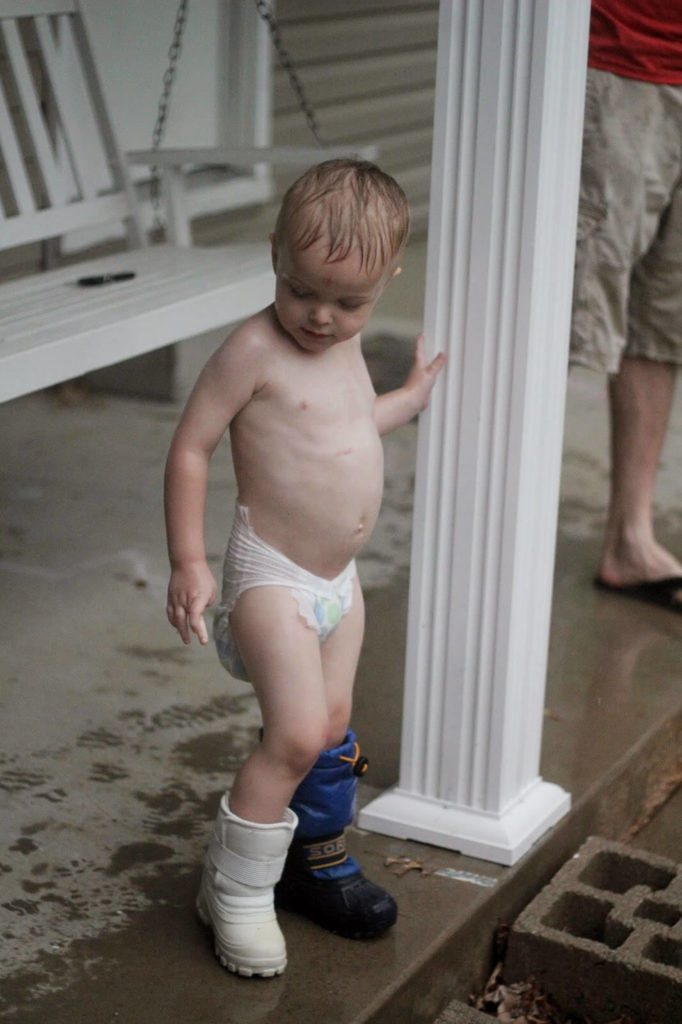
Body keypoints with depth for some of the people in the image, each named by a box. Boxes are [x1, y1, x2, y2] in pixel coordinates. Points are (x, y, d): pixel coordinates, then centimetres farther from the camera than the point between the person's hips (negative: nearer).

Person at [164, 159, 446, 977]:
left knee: (332, 727, 17)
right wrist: (188, 562, -18)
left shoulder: (345, 344, 7)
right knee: (297, 734, -15)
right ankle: (235, 889, 1)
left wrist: (409, 400, 31)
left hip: (339, 576, 8)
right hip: (271, 574, -8)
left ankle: (317, 859, 36)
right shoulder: (254, 348, -18)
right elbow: (190, 446, -15)